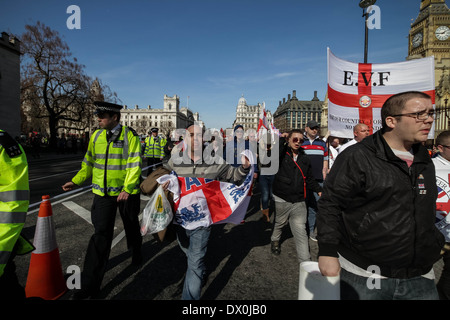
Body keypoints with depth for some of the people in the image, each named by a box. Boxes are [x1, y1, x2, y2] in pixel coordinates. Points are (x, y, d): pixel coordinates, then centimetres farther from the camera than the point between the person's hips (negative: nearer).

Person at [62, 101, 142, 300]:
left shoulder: (130, 136, -10)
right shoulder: (96, 136, 5)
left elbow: (135, 165, -15)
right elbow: (89, 163, 13)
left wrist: (127, 189, -23)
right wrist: (76, 181, 2)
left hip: (127, 193, -2)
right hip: (103, 192, 3)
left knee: (131, 226, 17)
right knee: (101, 234, 0)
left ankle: (136, 253, 48)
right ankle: (91, 284, 8)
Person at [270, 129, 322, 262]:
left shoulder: (305, 159, 9)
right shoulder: (282, 153, -5)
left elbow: (309, 179, 17)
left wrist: (319, 190, 3)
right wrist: (281, 138, -20)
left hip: (299, 203, 2)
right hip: (281, 200, -2)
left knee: (301, 232, 0)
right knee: (279, 224, 20)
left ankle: (306, 262, 10)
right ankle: (275, 240, 51)